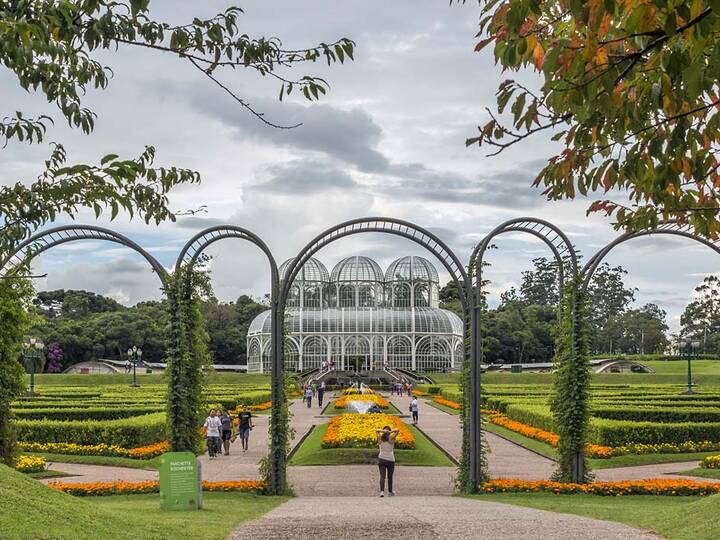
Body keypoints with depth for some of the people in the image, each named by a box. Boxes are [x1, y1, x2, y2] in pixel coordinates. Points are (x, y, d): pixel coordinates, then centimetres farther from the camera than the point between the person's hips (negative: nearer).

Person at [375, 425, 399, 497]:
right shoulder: (391, 439, -5)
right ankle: (390, 492, 27)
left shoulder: (380, 438, 0)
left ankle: (382, 491, -25)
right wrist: (390, 432, -16)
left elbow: (377, 430, 13)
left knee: (382, 476, -6)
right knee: (390, 477, 15)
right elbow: (398, 430, -3)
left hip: (381, 459, 1)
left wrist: (383, 431, -5)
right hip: (390, 460, -1)